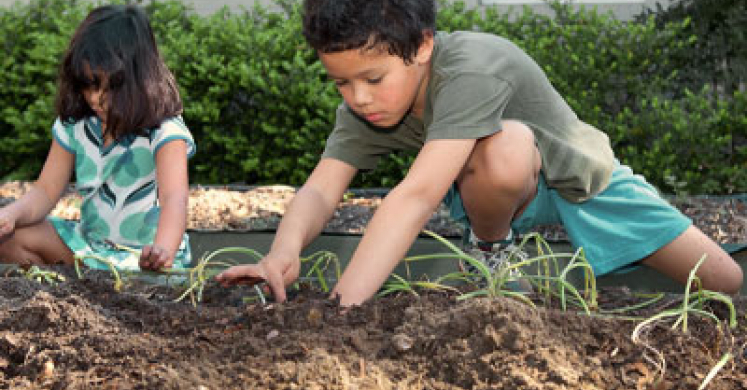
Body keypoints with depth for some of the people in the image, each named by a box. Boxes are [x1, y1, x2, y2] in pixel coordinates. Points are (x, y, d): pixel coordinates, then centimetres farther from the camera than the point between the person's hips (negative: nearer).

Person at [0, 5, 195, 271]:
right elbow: (46, 191, 2)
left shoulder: (164, 133, -20)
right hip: (89, 239, 6)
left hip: (144, 256, -6)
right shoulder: (74, 126, 1)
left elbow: (175, 198, -35)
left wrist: (163, 249, -58)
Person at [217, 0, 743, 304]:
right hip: (507, 191, 2)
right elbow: (322, 187, -31)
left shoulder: (472, 71, -42)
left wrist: (344, 303, -61)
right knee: (502, 147, -38)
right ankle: (490, 249, -5)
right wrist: (284, 253, -55)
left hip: (576, 172, -2)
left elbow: (416, 196, -52)